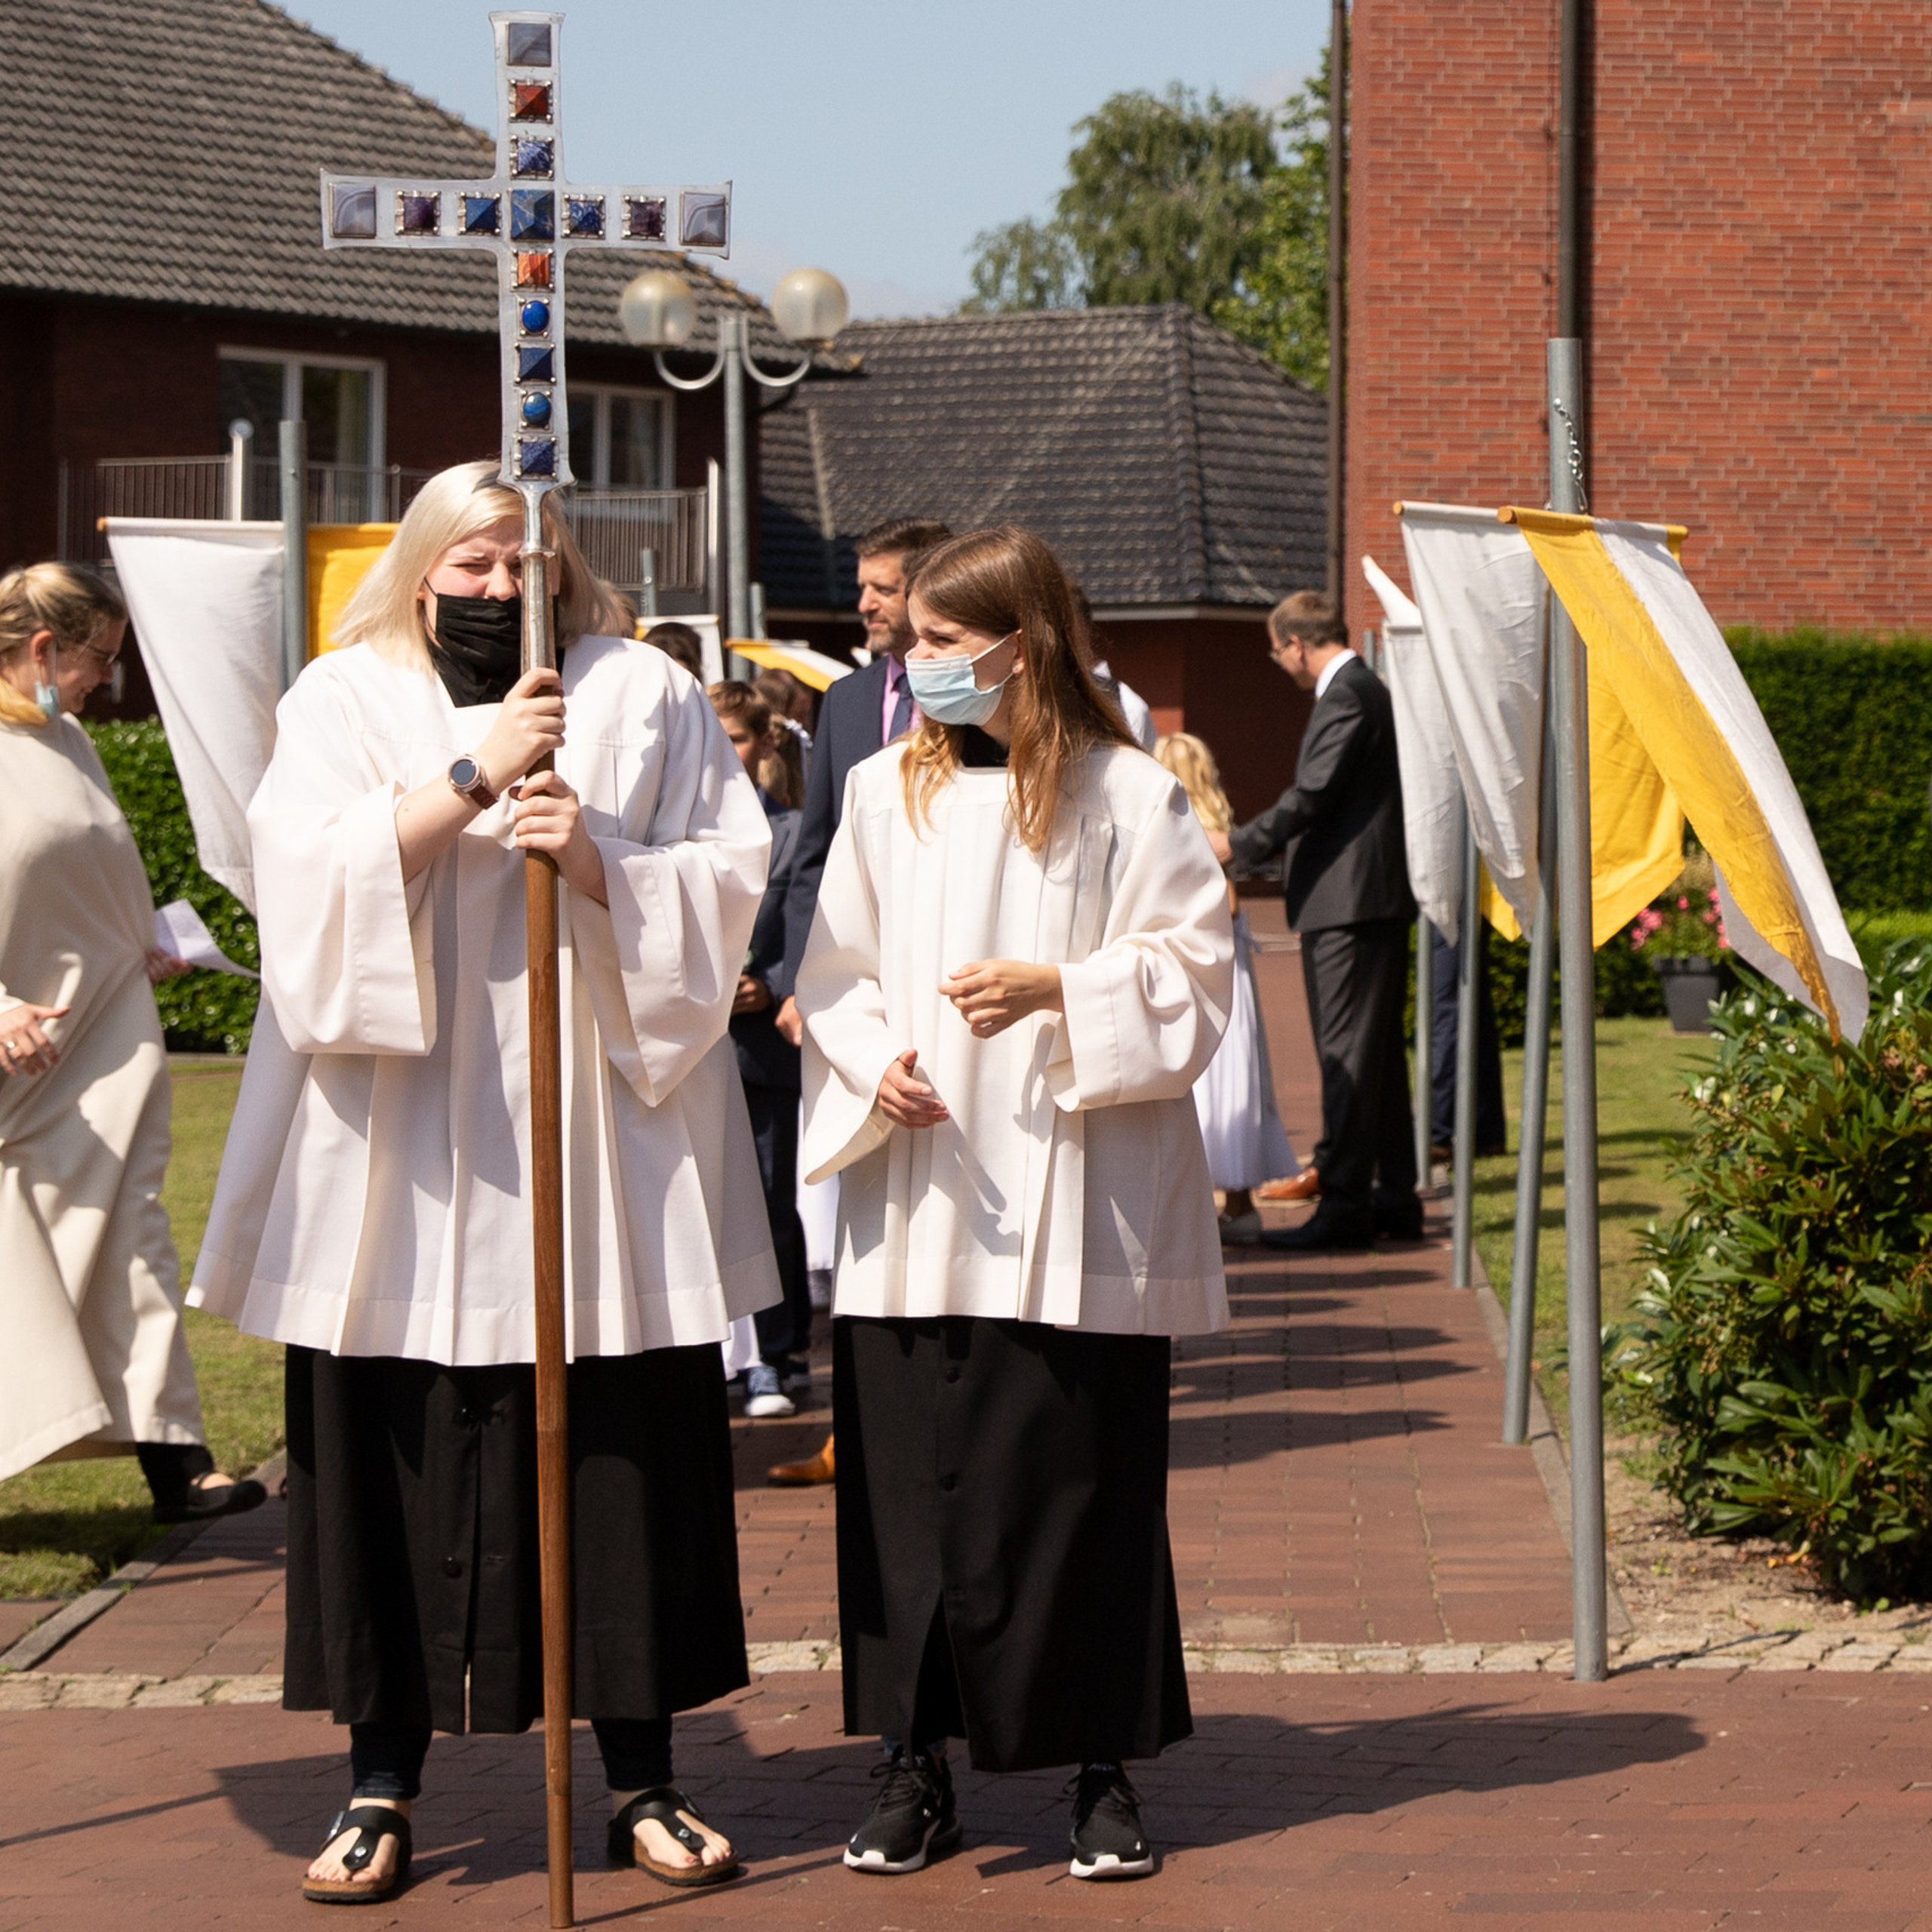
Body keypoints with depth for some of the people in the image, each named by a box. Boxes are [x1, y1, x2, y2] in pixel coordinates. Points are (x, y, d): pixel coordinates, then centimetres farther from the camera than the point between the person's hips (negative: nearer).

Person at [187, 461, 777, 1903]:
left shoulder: (646, 695, 10)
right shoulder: (344, 701, 6)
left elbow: (732, 877, 4)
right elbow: (317, 876, -9)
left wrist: (599, 858, -13)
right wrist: (471, 776, -18)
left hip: (600, 1148, 1)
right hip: (402, 1164, -1)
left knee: (626, 1459, 1)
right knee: (395, 1460, 0)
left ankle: (642, 1778, 11)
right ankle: (383, 1784, 11)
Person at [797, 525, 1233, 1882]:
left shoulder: (1126, 794, -2)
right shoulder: (886, 793, 8)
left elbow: (1193, 969, -2)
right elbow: (838, 977, 11)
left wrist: (1057, 989, -16)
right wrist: (875, 1063, -8)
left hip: (1074, 1213, -3)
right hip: (916, 1211, 3)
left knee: (1083, 1485, 1)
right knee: (908, 1487, 3)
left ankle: (1104, 1771, 12)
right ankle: (917, 1767, 13)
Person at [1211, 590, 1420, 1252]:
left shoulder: (1345, 697, -14)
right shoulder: (1369, 690, 17)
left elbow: (1311, 796, -19)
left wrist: (1237, 844, -9)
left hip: (1348, 900, -11)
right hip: (1379, 897, 11)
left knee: (1347, 1052, -9)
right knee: (1378, 1051, 13)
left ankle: (1345, 1202, -8)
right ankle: (1394, 1197, 17)